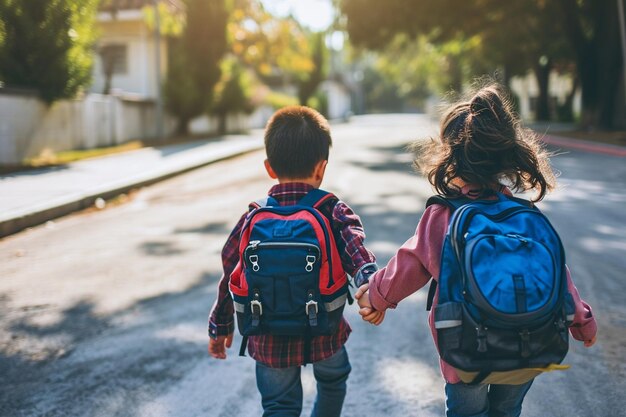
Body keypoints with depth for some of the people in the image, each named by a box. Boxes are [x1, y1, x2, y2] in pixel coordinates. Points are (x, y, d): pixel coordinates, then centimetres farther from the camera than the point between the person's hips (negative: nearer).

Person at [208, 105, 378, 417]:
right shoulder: (334, 212, -12)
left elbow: (231, 277, 0)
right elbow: (353, 246, -32)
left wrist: (220, 326, 12)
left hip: (270, 340, 1)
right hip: (324, 333, -1)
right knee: (333, 381, 30)